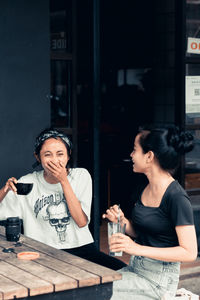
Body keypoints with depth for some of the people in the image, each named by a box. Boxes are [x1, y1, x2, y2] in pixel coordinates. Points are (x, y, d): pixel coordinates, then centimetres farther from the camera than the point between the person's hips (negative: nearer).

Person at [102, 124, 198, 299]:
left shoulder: (176, 197, -18)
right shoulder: (144, 190, 7)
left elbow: (189, 253, -20)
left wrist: (137, 249, -24)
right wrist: (123, 221, -3)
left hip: (160, 277, -7)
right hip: (135, 268, 7)